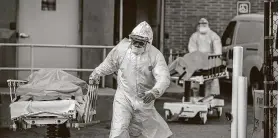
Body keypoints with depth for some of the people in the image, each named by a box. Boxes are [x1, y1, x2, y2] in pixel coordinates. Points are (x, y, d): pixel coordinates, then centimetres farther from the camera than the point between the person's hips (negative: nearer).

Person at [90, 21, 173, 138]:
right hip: (124, 97, 0)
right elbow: (110, 64, 11)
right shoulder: (121, 48, -10)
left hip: (144, 100, 0)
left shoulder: (155, 55, -16)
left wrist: (154, 92, -44)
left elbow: (164, 78, -26)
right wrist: (96, 74, 25)